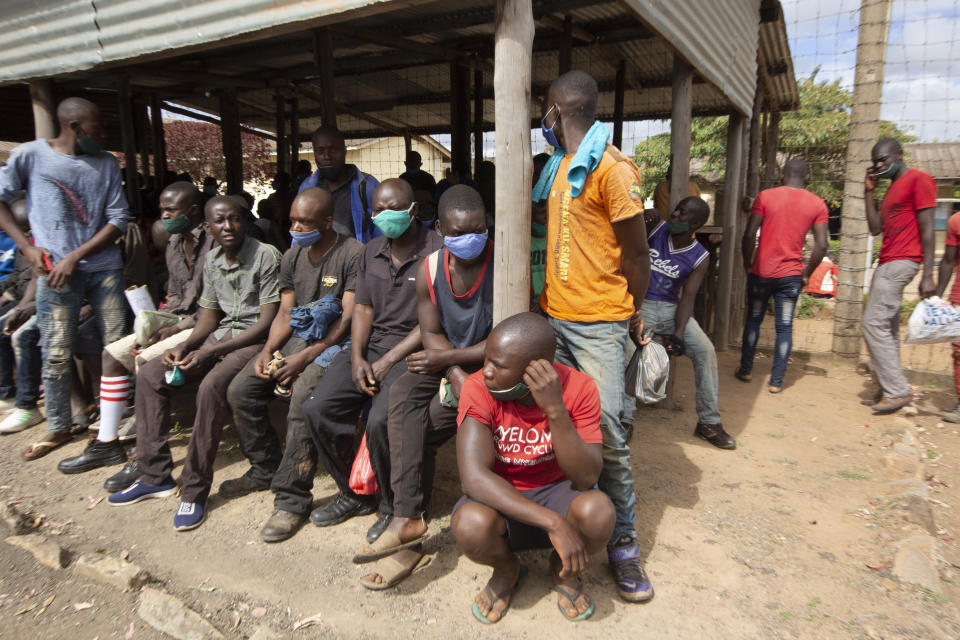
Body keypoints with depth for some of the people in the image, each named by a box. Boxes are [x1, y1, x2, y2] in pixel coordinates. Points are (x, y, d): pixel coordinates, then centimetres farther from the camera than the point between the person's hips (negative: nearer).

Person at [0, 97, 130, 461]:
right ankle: (57, 429, 17)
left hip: (104, 266, 2)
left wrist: (76, 256, -6)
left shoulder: (106, 164, 7)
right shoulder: (31, 155, 2)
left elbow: (118, 220, 3)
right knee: (57, 355, 0)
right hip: (55, 270, -2)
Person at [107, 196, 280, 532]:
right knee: (150, 374, -4)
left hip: (255, 339, -8)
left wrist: (210, 352, -20)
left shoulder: (266, 256, -13)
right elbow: (210, 315, 16)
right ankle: (155, 475, 4)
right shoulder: (212, 259, 11)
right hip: (222, 333, 8)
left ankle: (195, 490, -19)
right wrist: (184, 347, -5)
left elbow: (267, 320, -17)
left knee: (211, 386, -33)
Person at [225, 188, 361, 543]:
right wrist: (267, 350, -5)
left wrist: (306, 356, -20)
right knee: (240, 390, -7)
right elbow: (285, 313, 13)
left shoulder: (353, 254, -10)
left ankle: (291, 498, -18)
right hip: (296, 338, 8)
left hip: (332, 342, -7)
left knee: (302, 398, -31)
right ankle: (266, 469, 14)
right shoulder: (292, 256, 13)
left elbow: (348, 318, -15)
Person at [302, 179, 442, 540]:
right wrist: (357, 358, -5)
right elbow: (362, 309, 12)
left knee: (381, 421, -28)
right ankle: (353, 494, 10)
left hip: (412, 350, -6)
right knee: (317, 408, -11)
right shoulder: (371, 253, 16)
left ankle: (393, 506, 0)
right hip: (370, 345, 7)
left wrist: (388, 360, -15)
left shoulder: (435, 252, -7)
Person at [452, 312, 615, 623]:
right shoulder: (479, 388, -21)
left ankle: (564, 570, 6)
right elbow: (473, 476, -30)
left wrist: (555, 409, -37)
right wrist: (553, 523, -36)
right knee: (470, 524, -34)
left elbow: (586, 479, -25)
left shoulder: (579, 388, -18)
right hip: (500, 499, 0)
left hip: (556, 492, 1)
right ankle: (506, 569, 6)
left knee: (598, 511, -32)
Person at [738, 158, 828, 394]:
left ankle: (745, 370, 24)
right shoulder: (817, 204, 2)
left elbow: (749, 235, -10)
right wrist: (807, 274, 6)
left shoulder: (765, 196, -3)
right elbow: (821, 245, -4)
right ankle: (776, 381, 9)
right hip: (791, 275, 1)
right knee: (784, 327, 7)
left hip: (761, 272, 0)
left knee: (753, 320, 15)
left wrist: (747, 264, 2)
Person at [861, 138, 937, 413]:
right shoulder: (892, 188, 22)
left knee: (874, 323, -13)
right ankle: (888, 390, 14)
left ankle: (898, 390, -8)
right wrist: (869, 192, 11)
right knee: (887, 330, 9)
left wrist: (928, 275, -18)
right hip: (887, 264, 10)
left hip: (900, 263, -10)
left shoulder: (918, 179, -6)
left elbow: (927, 229, -13)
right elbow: (875, 229, 15)